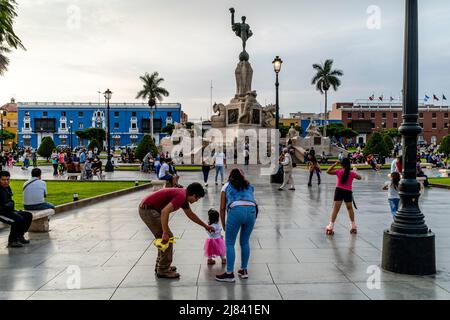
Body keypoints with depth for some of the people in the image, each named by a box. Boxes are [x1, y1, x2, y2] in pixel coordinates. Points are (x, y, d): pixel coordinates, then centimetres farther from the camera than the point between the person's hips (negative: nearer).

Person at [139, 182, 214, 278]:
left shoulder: (183, 195, 13)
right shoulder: (181, 196, -18)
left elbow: (191, 214, 27)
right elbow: (165, 211, -31)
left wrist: (205, 226, 33)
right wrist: (165, 233, -28)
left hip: (147, 208, 10)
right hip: (148, 209, -10)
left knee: (165, 238, 18)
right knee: (168, 238, -5)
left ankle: (160, 266, 27)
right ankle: (163, 270, 4)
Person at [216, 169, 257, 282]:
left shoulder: (227, 186, 23)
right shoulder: (249, 186, 30)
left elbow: (222, 208, 18)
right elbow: (252, 201, 19)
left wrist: (223, 225, 26)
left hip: (236, 210, -3)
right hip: (251, 210, 3)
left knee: (229, 243, 10)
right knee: (245, 242, 21)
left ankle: (229, 273, 13)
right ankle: (244, 270, 30)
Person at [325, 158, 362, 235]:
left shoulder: (339, 171, -4)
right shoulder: (352, 173, 0)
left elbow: (328, 171, 4)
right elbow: (359, 178, 17)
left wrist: (335, 164, 3)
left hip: (339, 190, -1)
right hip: (348, 192, 1)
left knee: (335, 209, -3)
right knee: (350, 209, 18)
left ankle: (330, 227, -6)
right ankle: (353, 227, 29)